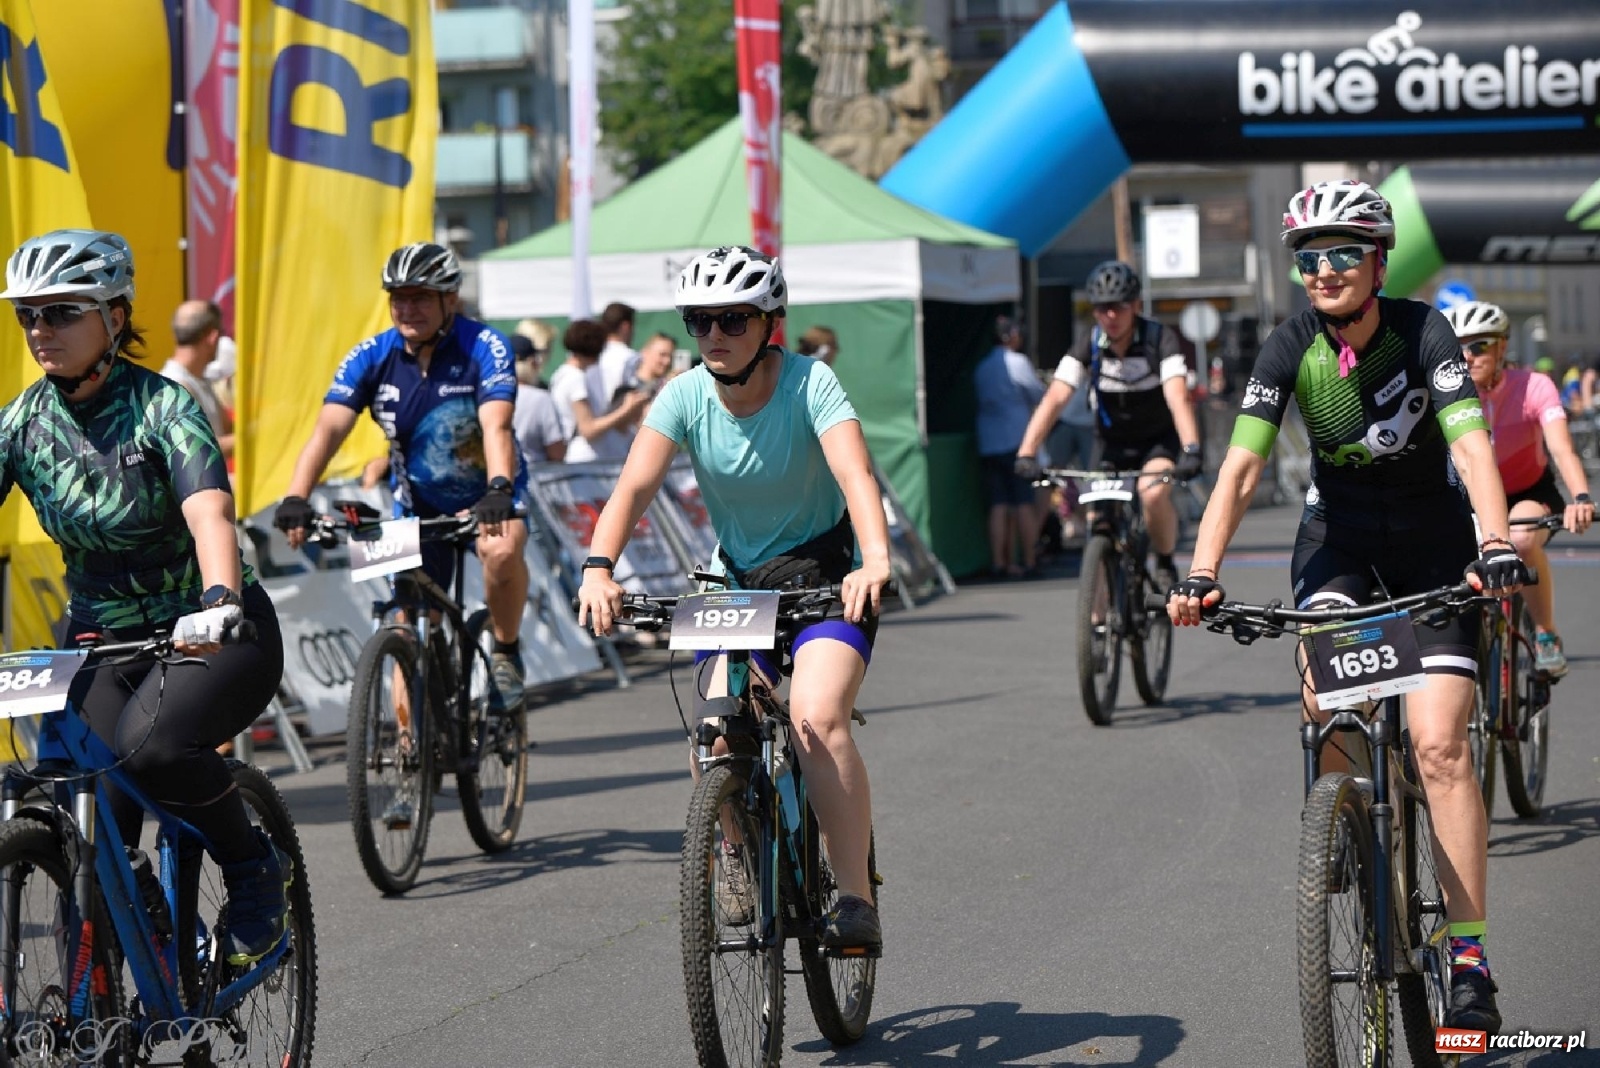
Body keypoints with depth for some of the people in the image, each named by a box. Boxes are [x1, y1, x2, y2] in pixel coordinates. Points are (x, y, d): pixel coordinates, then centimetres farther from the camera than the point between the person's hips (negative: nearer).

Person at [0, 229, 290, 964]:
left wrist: (218, 602, -52)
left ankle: (256, 867, -6)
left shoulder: (162, 407, -17)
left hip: (211, 633, -4)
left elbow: (209, 513, -32)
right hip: (100, 640, 5)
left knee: (149, 744, -33)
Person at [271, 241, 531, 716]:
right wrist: (295, 499, -40)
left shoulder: (483, 348, -20)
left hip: (486, 496, -3)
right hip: (419, 504, 3)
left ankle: (506, 652, -10)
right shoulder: (371, 357, -13)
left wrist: (499, 490, -53)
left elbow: (496, 426, -34)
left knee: (502, 551, -35)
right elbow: (328, 429, -24)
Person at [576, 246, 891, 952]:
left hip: (826, 575, -3)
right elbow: (635, 485, -22)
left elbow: (856, 474, -34)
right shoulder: (685, 397, -10)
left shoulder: (810, 384, -19)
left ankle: (856, 900, -19)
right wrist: (598, 567, -40)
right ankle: (740, 854, 14)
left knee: (816, 717, -26)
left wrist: (876, 561, -52)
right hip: (737, 578, 3)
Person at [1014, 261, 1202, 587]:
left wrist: (1191, 450, -51)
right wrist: (1026, 453, -37)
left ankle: (1166, 564, -7)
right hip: (1113, 444, 3)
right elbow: (1055, 399, -23)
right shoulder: (1089, 346, -14)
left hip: (1159, 439, -3)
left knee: (1153, 493, -31)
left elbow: (1177, 397, -34)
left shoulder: (1159, 340, -20)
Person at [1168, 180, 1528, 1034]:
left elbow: (1472, 445, -32)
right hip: (1338, 529, 2)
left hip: (1431, 533, -2)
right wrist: (1201, 575, -33)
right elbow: (1241, 465, -20)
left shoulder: (1421, 332, -20)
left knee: (1438, 742, -14)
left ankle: (1469, 957, -11)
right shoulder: (1293, 346, -14)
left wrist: (1496, 547, -49)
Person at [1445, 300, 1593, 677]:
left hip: (1531, 494, -3)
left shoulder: (1533, 387, -22)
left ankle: (1546, 635, -16)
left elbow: (1561, 448, -35)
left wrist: (1582, 499, -54)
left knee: (1522, 539, -36)